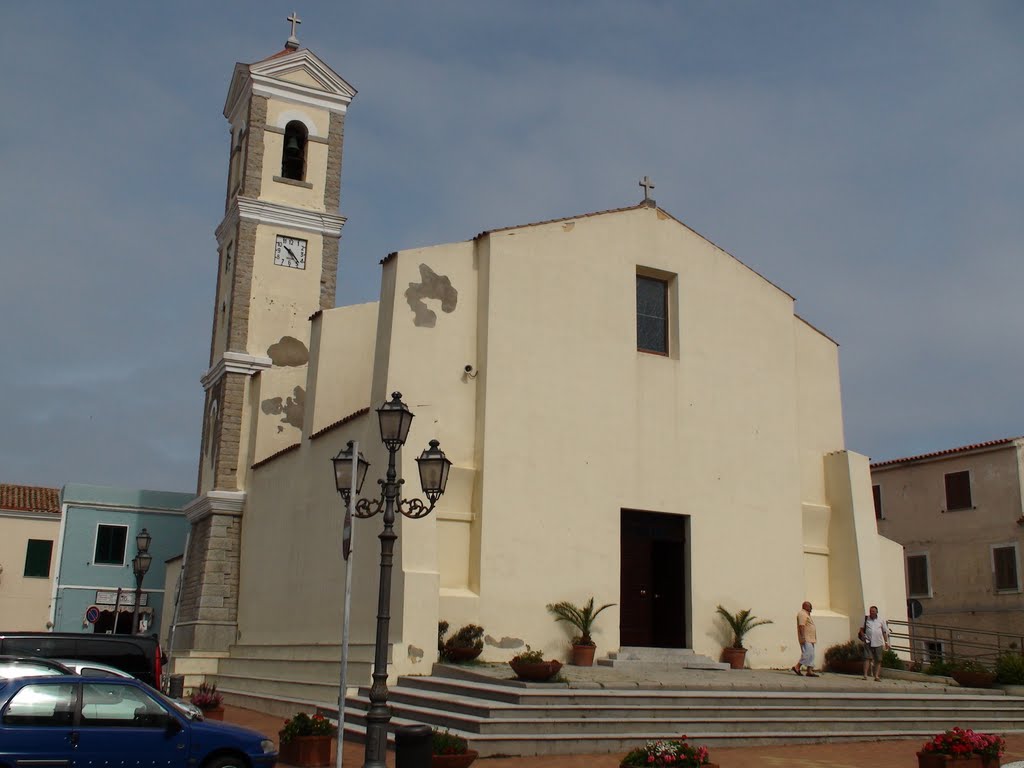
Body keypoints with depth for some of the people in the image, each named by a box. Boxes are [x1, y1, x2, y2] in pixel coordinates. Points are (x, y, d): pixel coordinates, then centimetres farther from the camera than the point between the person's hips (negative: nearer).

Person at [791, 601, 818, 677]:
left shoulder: (806, 615, 23)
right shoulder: (802, 614, -9)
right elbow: (801, 626, -20)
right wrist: (803, 637, -27)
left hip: (810, 640, 11)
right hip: (805, 639, -11)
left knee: (811, 655, 5)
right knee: (807, 654, -16)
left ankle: (809, 671, 1)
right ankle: (797, 666, -13)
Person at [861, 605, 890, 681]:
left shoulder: (881, 620, 9)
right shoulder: (866, 619, 6)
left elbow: (885, 632, 12)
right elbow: (862, 629, 13)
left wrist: (886, 642, 6)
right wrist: (863, 636, -4)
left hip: (878, 643, 2)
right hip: (868, 642, -1)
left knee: (878, 660, 2)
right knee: (867, 658, -10)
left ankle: (877, 676, 7)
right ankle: (865, 675, -12)